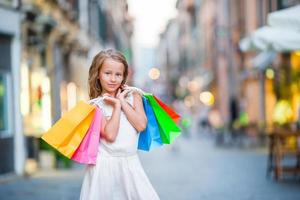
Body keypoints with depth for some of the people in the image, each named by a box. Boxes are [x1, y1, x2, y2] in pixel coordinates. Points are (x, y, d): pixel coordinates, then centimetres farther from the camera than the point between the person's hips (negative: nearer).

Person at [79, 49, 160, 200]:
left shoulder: (133, 97, 6)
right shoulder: (95, 105, -3)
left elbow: (141, 125, -8)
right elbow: (110, 135, -14)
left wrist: (122, 101, -5)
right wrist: (117, 105, -9)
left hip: (130, 163, 2)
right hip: (105, 164, -2)